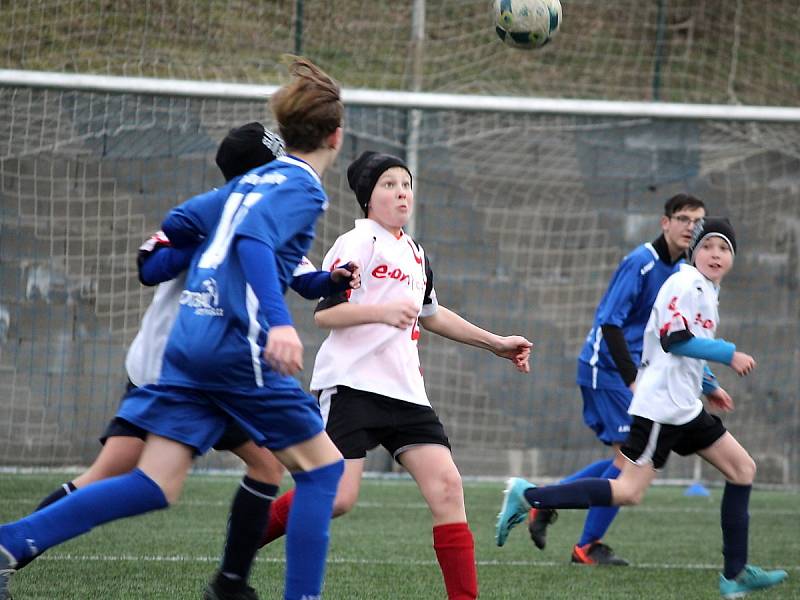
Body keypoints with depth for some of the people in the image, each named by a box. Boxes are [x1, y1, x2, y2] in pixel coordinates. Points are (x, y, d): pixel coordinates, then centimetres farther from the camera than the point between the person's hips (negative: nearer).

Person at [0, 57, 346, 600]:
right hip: (238, 346, -8)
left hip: (188, 340, 8)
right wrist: (278, 321, -36)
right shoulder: (303, 189, -5)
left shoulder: (253, 180, 20)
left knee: (156, 485, 2)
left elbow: (179, 225, 27)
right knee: (323, 466, 5)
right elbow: (252, 239, -23)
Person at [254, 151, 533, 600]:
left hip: (405, 392, 8)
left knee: (447, 486, -8)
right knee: (338, 497, -17)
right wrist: (382, 311, -26)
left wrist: (495, 343, 39)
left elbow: (430, 313, 38)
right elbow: (325, 313, -12)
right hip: (353, 385, -8)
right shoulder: (358, 243, -4)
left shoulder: (415, 254, 22)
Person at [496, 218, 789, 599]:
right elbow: (674, 339, -22)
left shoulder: (706, 291, 19)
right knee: (628, 492, -16)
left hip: (684, 407, 10)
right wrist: (729, 355, -17)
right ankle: (528, 496, -12)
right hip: (660, 406, -10)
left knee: (742, 468, 9)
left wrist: (708, 387, 26)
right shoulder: (686, 283, -11)